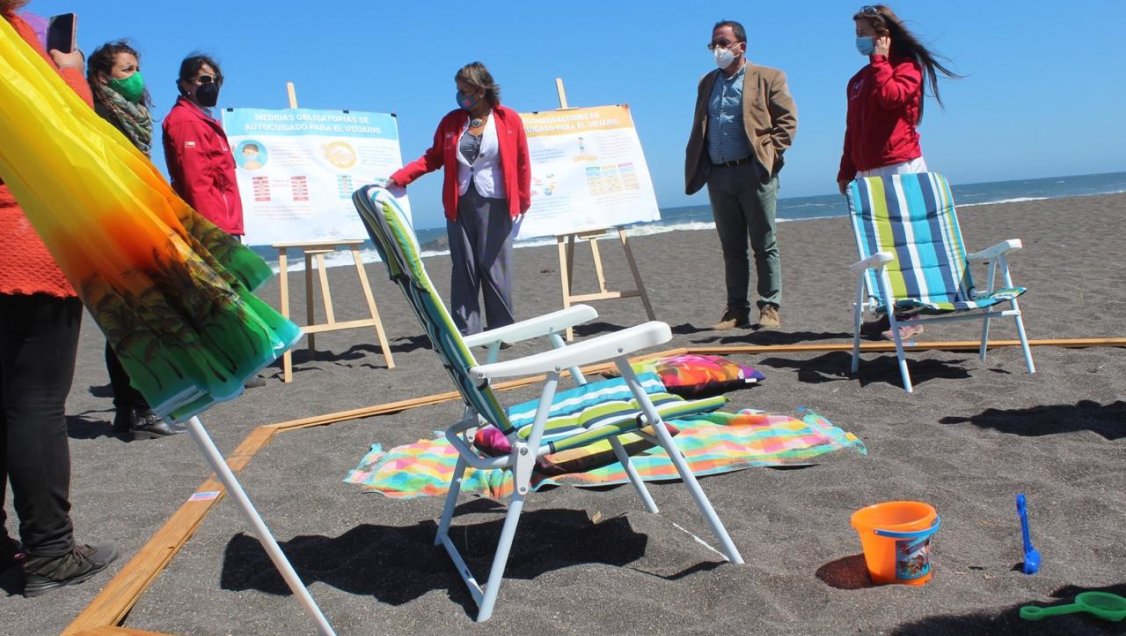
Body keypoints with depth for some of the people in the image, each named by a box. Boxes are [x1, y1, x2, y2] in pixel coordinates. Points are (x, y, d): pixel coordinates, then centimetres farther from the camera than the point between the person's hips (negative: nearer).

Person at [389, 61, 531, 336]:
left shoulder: (509, 120, 1)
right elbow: (433, 157, 9)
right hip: (459, 206, 3)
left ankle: (503, 331, 10)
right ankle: (464, 333, 7)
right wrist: (399, 177, -1)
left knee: (494, 269, -1)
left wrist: (523, 201, 1)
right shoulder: (451, 121, 9)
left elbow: (522, 163, 3)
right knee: (464, 270, 3)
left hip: (495, 205, -3)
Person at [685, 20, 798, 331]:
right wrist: (696, 169, 6)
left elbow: (788, 119, 0)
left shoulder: (768, 78, 4)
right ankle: (736, 309, 12)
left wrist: (769, 153, -11)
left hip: (754, 172, -5)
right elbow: (699, 129, 19)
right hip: (718, 176, 5)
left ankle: (770, 308, 6)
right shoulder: (707, 83, 19)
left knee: (764, 245, 0)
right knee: (731, 248, 8)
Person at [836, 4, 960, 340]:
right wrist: (846, 171, 15)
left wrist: (879, 60, -8)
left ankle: (910, 316, -6)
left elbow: (892, 96, -22)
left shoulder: (907, 66, 0)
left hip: (900, 167, -7)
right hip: (868, 173, 7)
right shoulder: (858, 79, 20)